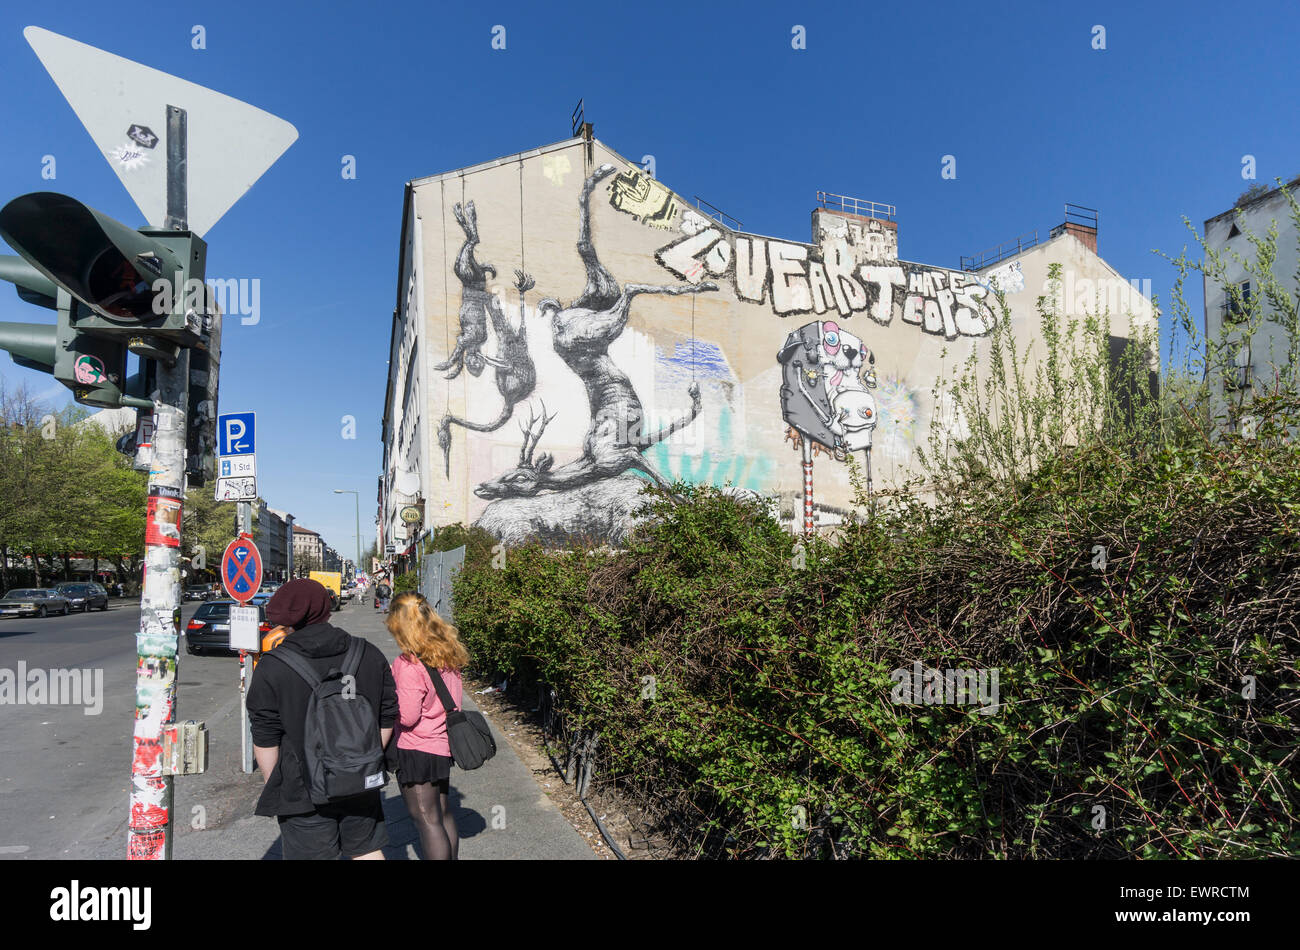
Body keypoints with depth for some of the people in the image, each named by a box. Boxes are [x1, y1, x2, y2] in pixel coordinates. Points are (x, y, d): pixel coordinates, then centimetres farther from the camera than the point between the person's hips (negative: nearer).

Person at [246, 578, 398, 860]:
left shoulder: (273, 667, -13)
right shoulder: (369, 654, -2)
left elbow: (265, 738, -9)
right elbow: (387, 717, 4)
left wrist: (273, 785, 4)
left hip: (303, 792, -3)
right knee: (368, 852, 20)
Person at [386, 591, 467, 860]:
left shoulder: (410, 664, -23)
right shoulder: (448, 655, 1)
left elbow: (407, 717, -22)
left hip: (417, 751, -8)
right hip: (443, 746, 8)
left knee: (427, 820, 3)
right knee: (443, 813, 21)